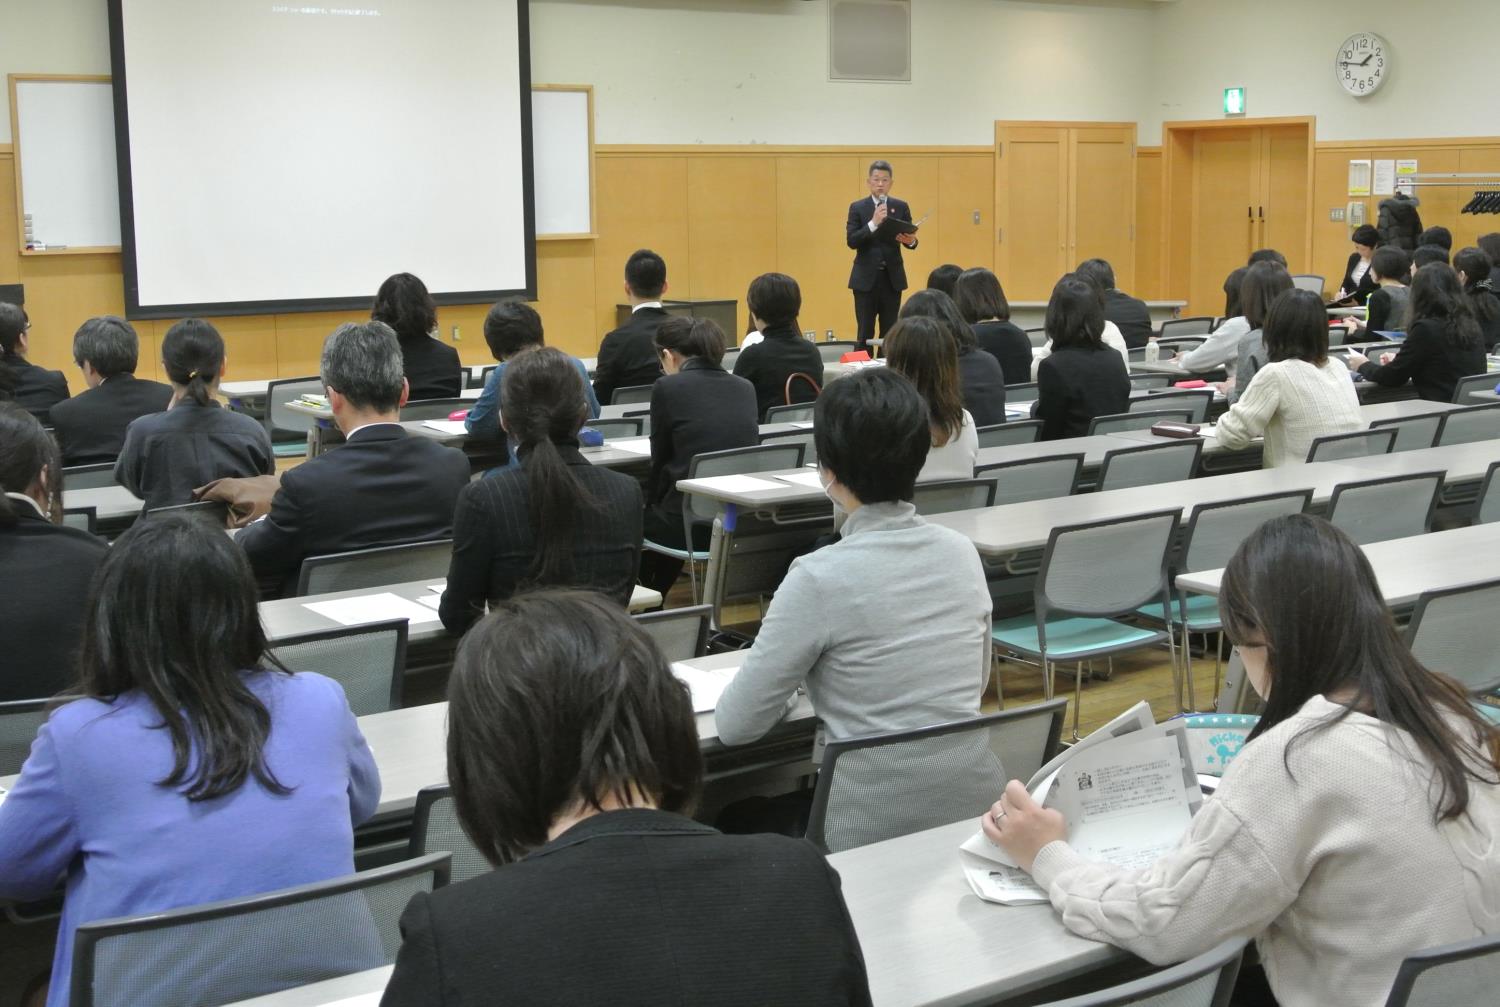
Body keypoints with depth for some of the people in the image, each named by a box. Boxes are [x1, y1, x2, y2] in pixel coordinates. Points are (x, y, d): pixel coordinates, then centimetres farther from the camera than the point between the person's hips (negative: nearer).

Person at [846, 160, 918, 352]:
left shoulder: (901, 207, 6)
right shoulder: (857, 207, 0)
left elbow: (910, 240, 5)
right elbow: (851, 241, -10)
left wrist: (911, 240, -19)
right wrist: (873, 223, -22)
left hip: (892, 277, 2)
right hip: (866, 277, -2)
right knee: (865, 332, 0)